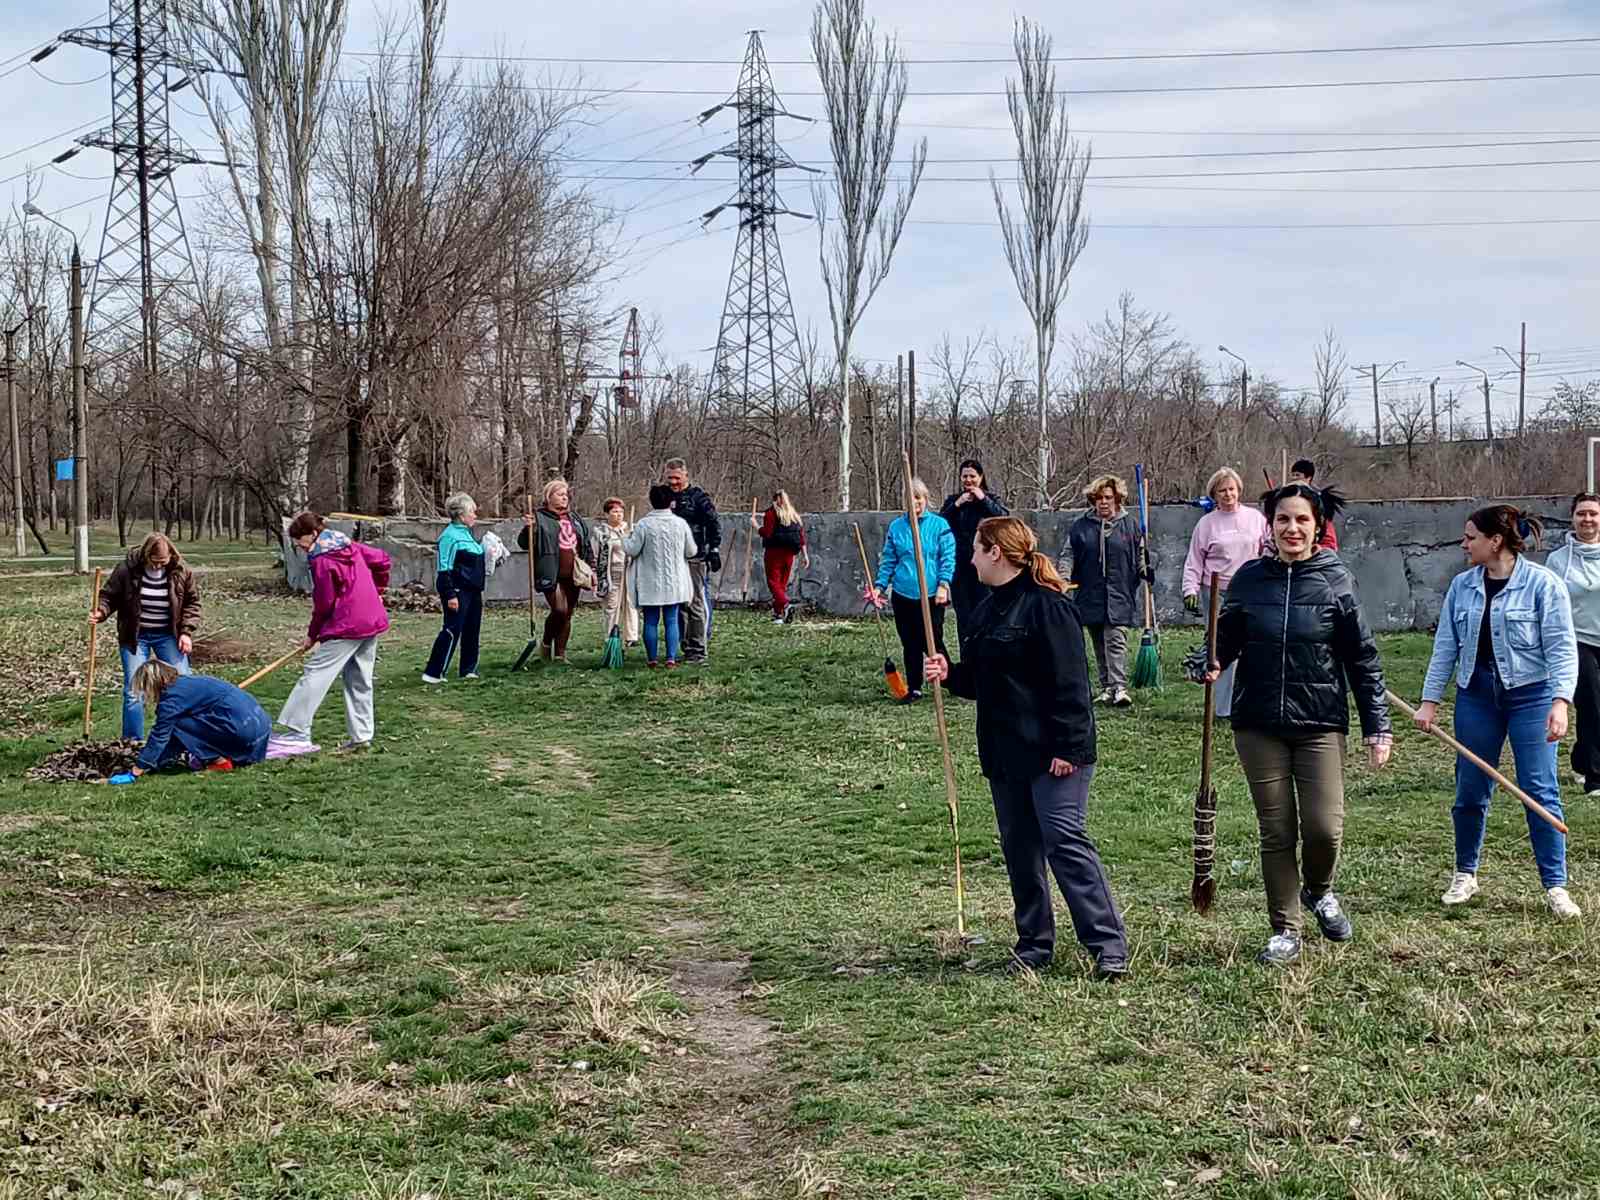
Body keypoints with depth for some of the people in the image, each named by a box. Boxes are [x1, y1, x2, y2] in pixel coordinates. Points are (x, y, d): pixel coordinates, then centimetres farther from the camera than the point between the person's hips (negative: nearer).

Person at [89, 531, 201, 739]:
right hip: (136, 636, -1)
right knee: (133, 691, -6)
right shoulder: (126, 570, -14)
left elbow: (192, 603, 1)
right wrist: (100, 612, -25)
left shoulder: (181, 571, -9)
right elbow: (109, 596, -4)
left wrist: (186, 632, -9)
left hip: (168, 635, 1)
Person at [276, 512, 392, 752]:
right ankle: (361, 736, 15)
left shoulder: (321, 560, -12)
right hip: (373, 620, 9)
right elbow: (382, 559, 20)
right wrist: (376, 591, 27)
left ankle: (299, 731, -10)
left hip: (346, 626, -9)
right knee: (359, 680, 13)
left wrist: (312, 634, 0)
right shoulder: (350, 546, 11)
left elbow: (324, 602, -11)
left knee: (315, 673, -6)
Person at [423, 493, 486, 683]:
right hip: (457, 590, -9)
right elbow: (444, 568, -17)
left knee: (471, 630, 12)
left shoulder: (467, 533, 14)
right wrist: (450, 595, -20)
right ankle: (433, 673, -8)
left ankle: (469, 669, 22)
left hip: (472, 590, 9)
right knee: (452, 630, -10)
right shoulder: (450, 536, -14)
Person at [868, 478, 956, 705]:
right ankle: (914, 689, 18)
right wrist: (879, 585, 2)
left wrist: (943, 585, -14)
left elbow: (948, 558, -4)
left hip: (931, 595, -3)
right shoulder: (896, 527, 6)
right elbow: (888, 560, 11)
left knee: (933, 643, -3)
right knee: (910, 645, 9)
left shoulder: (939, 525, -2)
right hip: (903, 595, 3)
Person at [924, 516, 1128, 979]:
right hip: (1003, 753, 9)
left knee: (1065, 841, -12)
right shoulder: (987, 609, 15)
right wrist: (950, 674, 3)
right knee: (1019, 848, 11)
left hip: (1052, 752, -9)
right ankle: (1034, 944, 20)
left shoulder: (1046, 605, -13)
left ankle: (1109, 946, -7)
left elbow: (1067, 682, -18)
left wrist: (1066, 746, -21)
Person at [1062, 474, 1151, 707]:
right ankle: (1107, 688, 16)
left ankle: (1119, 687, -16)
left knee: (1116, 640, -12)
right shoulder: (1080, 526, 5)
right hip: (1090, 596, 3)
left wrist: (1145, 572, -8)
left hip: (1119, 596, -3)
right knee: (1099, 645, 9)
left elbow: (1139, 555, 10)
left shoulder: (1130, 524, 4)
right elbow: (1069, 555, 6)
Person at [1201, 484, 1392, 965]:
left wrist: (1377, 724, -2)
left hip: (1320, 722, -1)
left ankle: (1318, 891, 25)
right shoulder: (1250, 579, 1)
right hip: (1259, 725, 1)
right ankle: (1285, 931, 20)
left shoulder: (1335, 580, -3)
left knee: (1324, 827, -8)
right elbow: (1227, 637, 11)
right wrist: (1211, 663, -12)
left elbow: (1362, 657, 0)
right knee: (1276, 832, 5)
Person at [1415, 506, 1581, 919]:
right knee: (1470, 790, 8)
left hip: (1530, 695, -4)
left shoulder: (1542, 584, -8)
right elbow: (1445, 647, 8)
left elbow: (1561, 648, -10)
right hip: (1476, 696, 4)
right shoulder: (1462, 586, 5)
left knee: (1540, 791, -4)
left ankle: (1555, 886, 4)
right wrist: (1430, 700, 4)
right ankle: (1465, 874, 25)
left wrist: (1560, 702, -20)